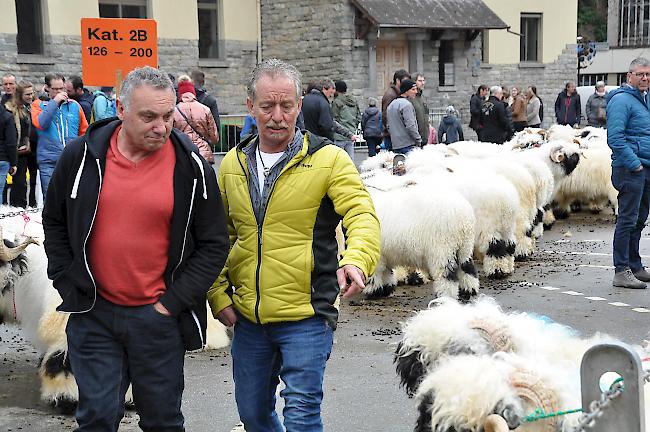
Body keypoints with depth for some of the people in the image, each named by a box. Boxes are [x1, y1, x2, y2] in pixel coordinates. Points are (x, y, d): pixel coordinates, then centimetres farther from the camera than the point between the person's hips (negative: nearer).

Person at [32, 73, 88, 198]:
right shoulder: (38, 105, 6)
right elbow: (40, 123, -15)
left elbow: (84, 131, 17)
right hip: (49, 162, -2)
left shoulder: (74, 105, 11)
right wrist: (54, 102, -13)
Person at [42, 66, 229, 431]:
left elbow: (214, 244, -2)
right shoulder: (83, 154, -3)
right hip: (94, 313, 1)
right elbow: (54, 222, 12)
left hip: (159, 319, 0)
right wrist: (68, 285, 4)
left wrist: (172, 303, -7)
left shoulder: (191, 167, -7)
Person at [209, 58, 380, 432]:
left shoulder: (328, 159, -7)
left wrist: (356, 260, -36)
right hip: (248, 317, 5)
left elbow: (363, 215, -17)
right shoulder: (233, 164, 7)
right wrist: (219, 294, 5)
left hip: (306, 317, -5)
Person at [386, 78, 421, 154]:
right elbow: (410, 126, -17)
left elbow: (388, 126, 19)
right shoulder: (406, 104, -11)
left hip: (395, 145, 9)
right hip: (408, 145, -9)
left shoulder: (391, 105, 17)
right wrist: (419, 142, -11)